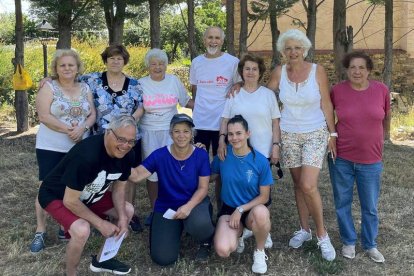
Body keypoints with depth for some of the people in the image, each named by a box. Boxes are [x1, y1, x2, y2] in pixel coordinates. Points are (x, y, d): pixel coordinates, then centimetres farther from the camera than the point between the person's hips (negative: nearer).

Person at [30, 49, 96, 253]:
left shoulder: (85, 89, 8)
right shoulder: (49, 88, -4)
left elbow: (92, 115, 5)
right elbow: (44, 116, -14)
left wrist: (82, 128, -15)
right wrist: (68, 130, -19)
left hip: (79, 148, 4)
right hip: (51, 147, -4)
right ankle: (40, 231, 8)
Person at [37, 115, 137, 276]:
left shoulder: (127, 156, -14)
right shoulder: (86, 155, -38)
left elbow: (118, 188, 1)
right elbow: (70, 201, -31)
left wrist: (122, 218, -13)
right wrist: (101, 224, -24)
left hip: (88, 194, 8)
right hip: (56, 195, -8)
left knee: (127, 210, 5)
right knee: (82, 230, -32)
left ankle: (102, 260, 19)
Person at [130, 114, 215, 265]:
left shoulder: (201, 155, -10)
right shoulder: (159, 155, -11)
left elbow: (203, 188, -10)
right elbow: (136, 176, -18)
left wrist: (188, 206, -28)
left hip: (194, 203, -1)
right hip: (166, 207, 1)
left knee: (199, 223, -40)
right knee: (163, 258, -13)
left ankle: (206, 240, 2)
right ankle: (177, 228, 22)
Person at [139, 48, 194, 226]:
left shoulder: (174, 81, 4)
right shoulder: (141, 84, 1)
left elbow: (187, 101, 14)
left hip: (170, 132, 1)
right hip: (149, 133, 0)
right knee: (152, 172, 3)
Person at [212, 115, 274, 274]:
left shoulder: (260, 161, -13)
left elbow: (264, 196, -7)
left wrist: (241, 210, -17)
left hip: (252, 209, -1)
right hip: (229, 209, 2)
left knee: (261, 213, -40)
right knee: (223, 250, -26)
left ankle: (259, 252, -9)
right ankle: (238, 233, 14)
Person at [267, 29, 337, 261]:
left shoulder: (318, 71, -8)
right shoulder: (279, 72, -2)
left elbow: (326, 104, -4)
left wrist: (332, 133, -3)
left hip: (316, 133, -3)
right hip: (289, 135, 3)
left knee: (308, 186, -14)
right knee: (298, 184, 10)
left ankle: (322, 234, 5)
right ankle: (305, 229, 26)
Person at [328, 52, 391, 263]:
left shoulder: (382, 90, -6)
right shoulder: (337, 90, -8)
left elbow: (386, 117, 11)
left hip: (371, 160, 1)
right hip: (341, 158, 0)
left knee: (370, 207, 11)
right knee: (342, 203, 12)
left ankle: (370, 245, 31)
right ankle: (348, 241, 31)